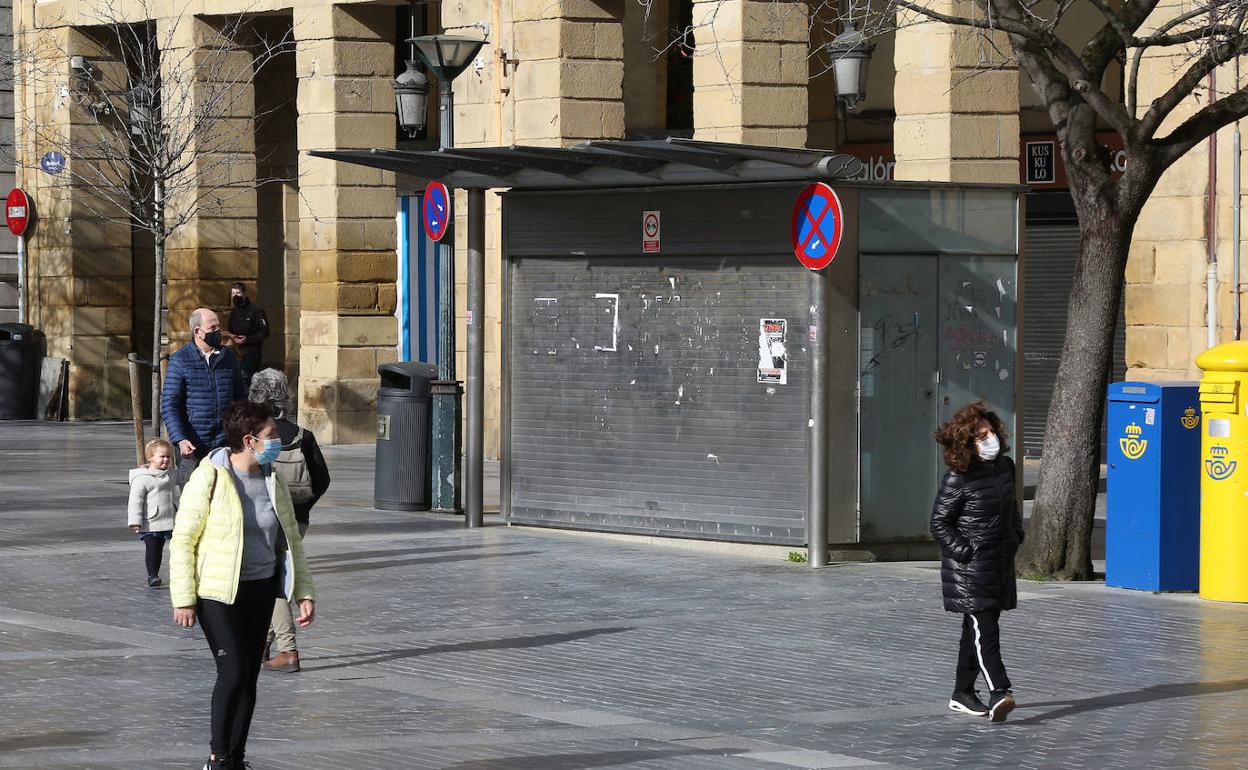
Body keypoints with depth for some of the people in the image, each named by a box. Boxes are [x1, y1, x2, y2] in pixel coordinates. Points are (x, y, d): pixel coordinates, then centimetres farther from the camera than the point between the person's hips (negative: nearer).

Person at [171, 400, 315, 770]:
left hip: (260, 591, 6)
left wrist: (303, 592, 9)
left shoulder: (273, 482, 6)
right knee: (233, 671, -13)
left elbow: (290, 540, 15)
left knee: (249, 676, 7)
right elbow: (183, 539, -10)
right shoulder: (209, 478, -12)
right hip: (218, 591, -6)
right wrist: (183, 599, -12)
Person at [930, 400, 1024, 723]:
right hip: (969, 568, -7)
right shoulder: (958, 479, -14)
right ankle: (999, 694, -26)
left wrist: (1016, 538, 15)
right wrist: (966, 553, -14)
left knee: (977, 630, 12)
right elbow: (939, 524, -9)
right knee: (984, 629, -16)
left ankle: (963, 694, 20)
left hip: (1001, 563, 7)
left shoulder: (1005, 467, 8)